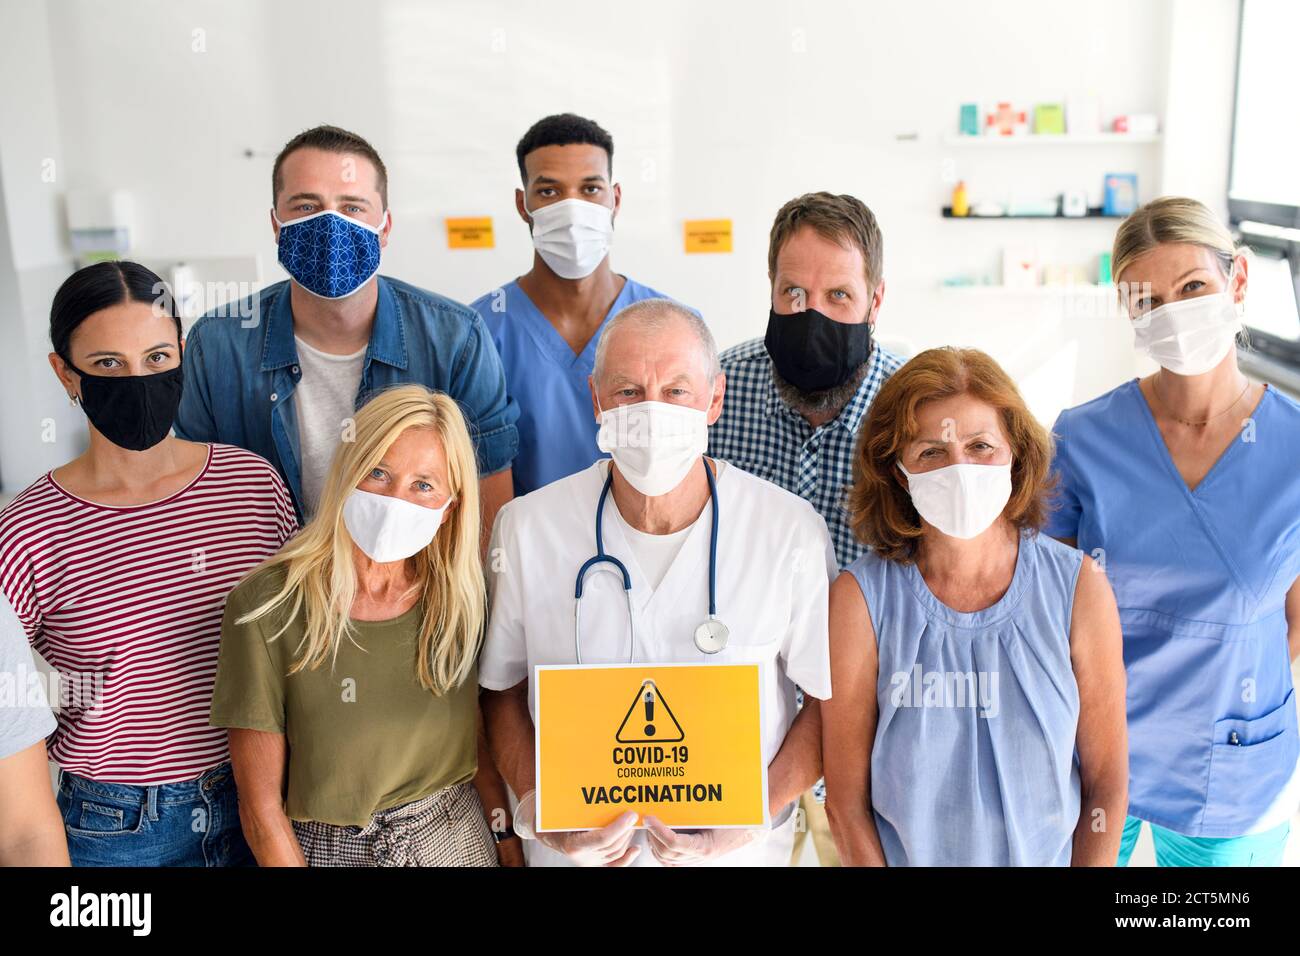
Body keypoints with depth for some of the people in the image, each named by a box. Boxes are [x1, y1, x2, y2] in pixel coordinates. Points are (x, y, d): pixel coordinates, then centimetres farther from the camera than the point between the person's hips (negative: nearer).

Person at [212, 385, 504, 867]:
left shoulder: (462, 597, -11)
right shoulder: (267, 605, -20)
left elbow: (489, 743, 0)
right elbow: (261, 808, -15)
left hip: (458, 839, 3)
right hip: (327, 848, -2)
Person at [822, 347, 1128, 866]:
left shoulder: (1079, 588, -15)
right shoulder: (860, 598, -19)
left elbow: (1106, 782, -7)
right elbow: (846, 798, -14)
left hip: (1049, 857, 2)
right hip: (906, 855, -1)